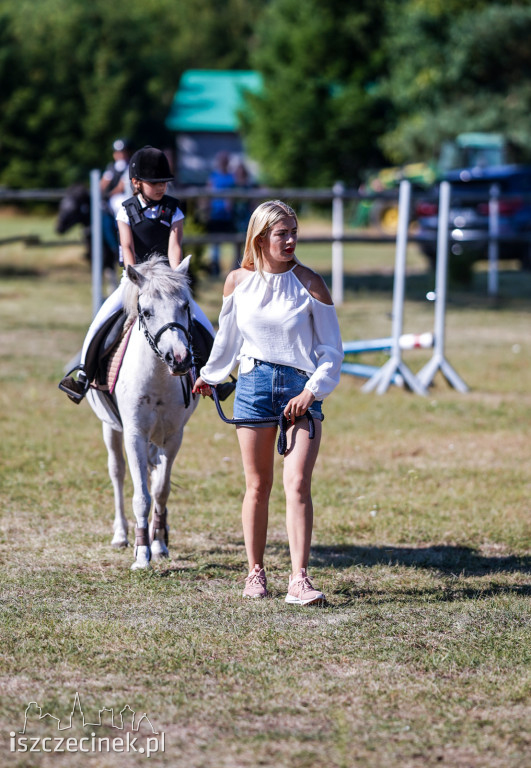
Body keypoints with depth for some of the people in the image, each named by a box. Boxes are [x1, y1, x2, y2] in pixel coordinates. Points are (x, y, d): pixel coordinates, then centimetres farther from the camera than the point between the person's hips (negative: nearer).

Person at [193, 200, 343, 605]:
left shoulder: (310, 283, -4)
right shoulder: (238, 281, 3)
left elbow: (332, 349, 0)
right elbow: (228, 336, 20)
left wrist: (313, 391, -12)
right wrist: (210, 376, 31)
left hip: (301, 389, -2)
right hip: (254, 384, 2)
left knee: (298, 484, -13)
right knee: (258, 486, 8)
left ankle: (300, 580, -15)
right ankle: (256, 572, 22)